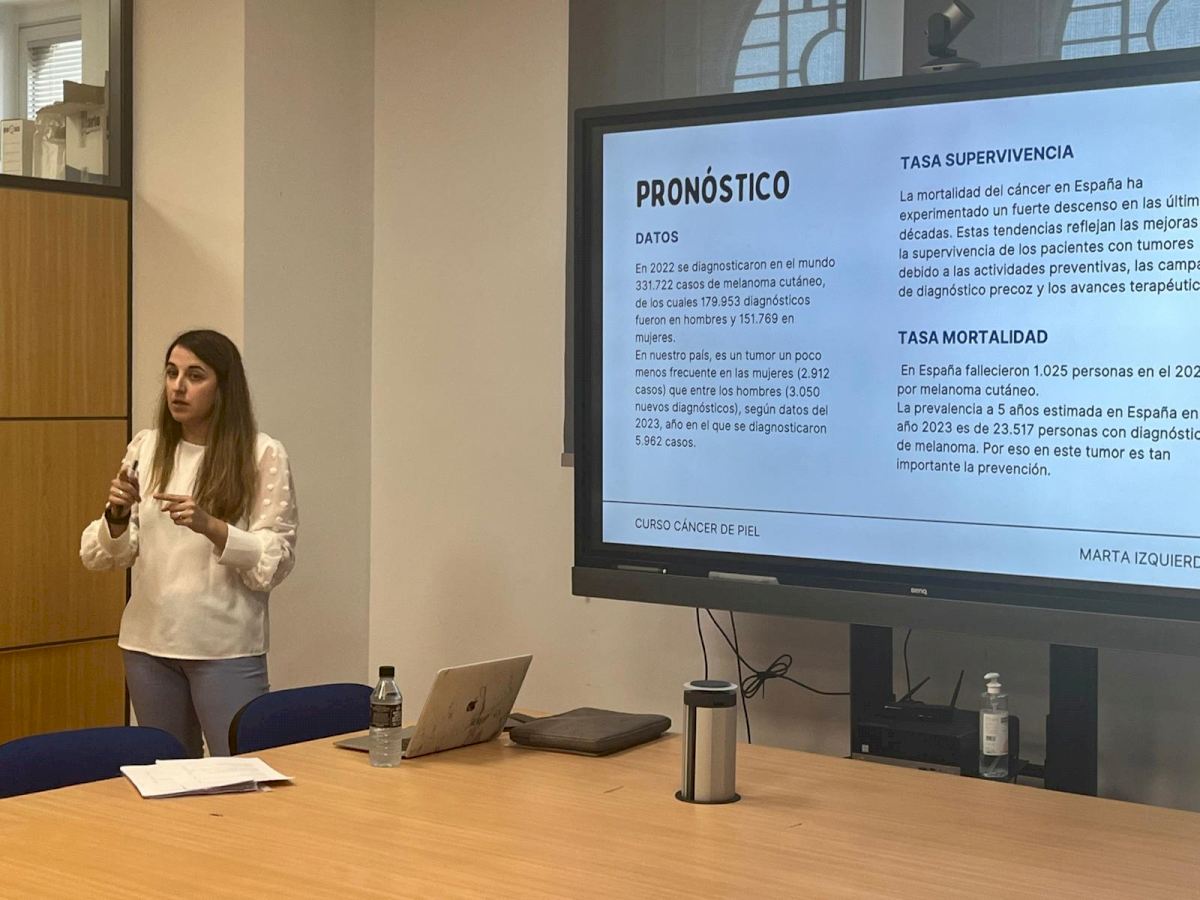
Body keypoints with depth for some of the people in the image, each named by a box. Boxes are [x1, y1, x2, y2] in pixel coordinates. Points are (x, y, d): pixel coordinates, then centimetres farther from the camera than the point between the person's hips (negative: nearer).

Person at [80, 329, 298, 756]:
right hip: (149, 641, 4)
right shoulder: (144, 448, 6)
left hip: (226, 646, -4)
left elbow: (278, 558, -9)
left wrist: (210, 526, -23)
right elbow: (101, 555, 7)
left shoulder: (262, 455, -5)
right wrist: (116, 516, -14)